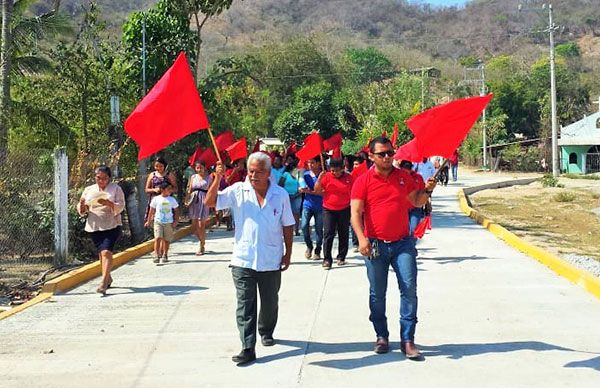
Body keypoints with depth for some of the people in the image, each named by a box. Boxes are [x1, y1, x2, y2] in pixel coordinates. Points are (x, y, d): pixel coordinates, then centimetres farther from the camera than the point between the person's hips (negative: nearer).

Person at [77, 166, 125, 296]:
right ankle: (108, 278, 28)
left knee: (106, 252, -17)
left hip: (111, 226, -4)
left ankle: (104, 283, -21)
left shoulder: (116, 189, 2)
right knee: (101, 253, 11)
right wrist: (82, 205, -11)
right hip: (94, 227, 4)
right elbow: (82, 211, 13)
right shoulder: (89, 190, 13)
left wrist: (108, 203, -25)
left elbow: (120, 207, -7)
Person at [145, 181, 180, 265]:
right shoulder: (156, 199, -2)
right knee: (158, 238, -14)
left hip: (169, 223, 1)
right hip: (158, 222, -1)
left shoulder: (172, 200, 1)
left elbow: (176, 211, 8)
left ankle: (164, 255, 23)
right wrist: (148, 221, 11)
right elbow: (151, 211, 7)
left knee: (166, 240, 7)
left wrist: (176, 221, -1)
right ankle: (157, 255, -11)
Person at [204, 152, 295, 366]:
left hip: (271, 262, 1)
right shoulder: (238, 191, -2)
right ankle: (248, 348, -1)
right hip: (243, 261, -1)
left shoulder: (281, 195, 0)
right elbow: (210, 202, -8)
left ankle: (266, 332, 42)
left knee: (270, 303, 17)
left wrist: (288, 253, 6)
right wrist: (217, 179, -21)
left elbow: (287, 226, 6)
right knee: (245, 306, -4)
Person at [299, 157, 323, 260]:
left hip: (319, 206, -2)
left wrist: (310, 191, -19)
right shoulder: (305, 174, 6)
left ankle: (317, 251, 16)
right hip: (307, 204, 2)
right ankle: (309, 246, 10)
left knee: (319, 229, 2)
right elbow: (302, 188, -2)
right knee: (304, 226, -13)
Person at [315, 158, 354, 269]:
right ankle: (327, 259, -3)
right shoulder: (326, 177, -3)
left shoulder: (349, 178, -2)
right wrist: (319, 179, -19)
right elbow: (317, 190, -4)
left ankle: (341, 257, 21)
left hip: (344, 210, 1)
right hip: (328, 210, -1)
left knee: (343, 234, 9)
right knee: (328, 234, -5)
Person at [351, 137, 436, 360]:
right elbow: (356, 212, -8)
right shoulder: (363, 181, -2)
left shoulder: (403, 177, 8)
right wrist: (361, 238, -21)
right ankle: (382, 337, 22)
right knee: (377, 294, 7)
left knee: (409, 289, -6)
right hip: (375, 245, -2)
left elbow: (416, 201, 19)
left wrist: (427, 191, -2)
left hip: (403, 243, 2)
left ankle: (407, 340, 1)